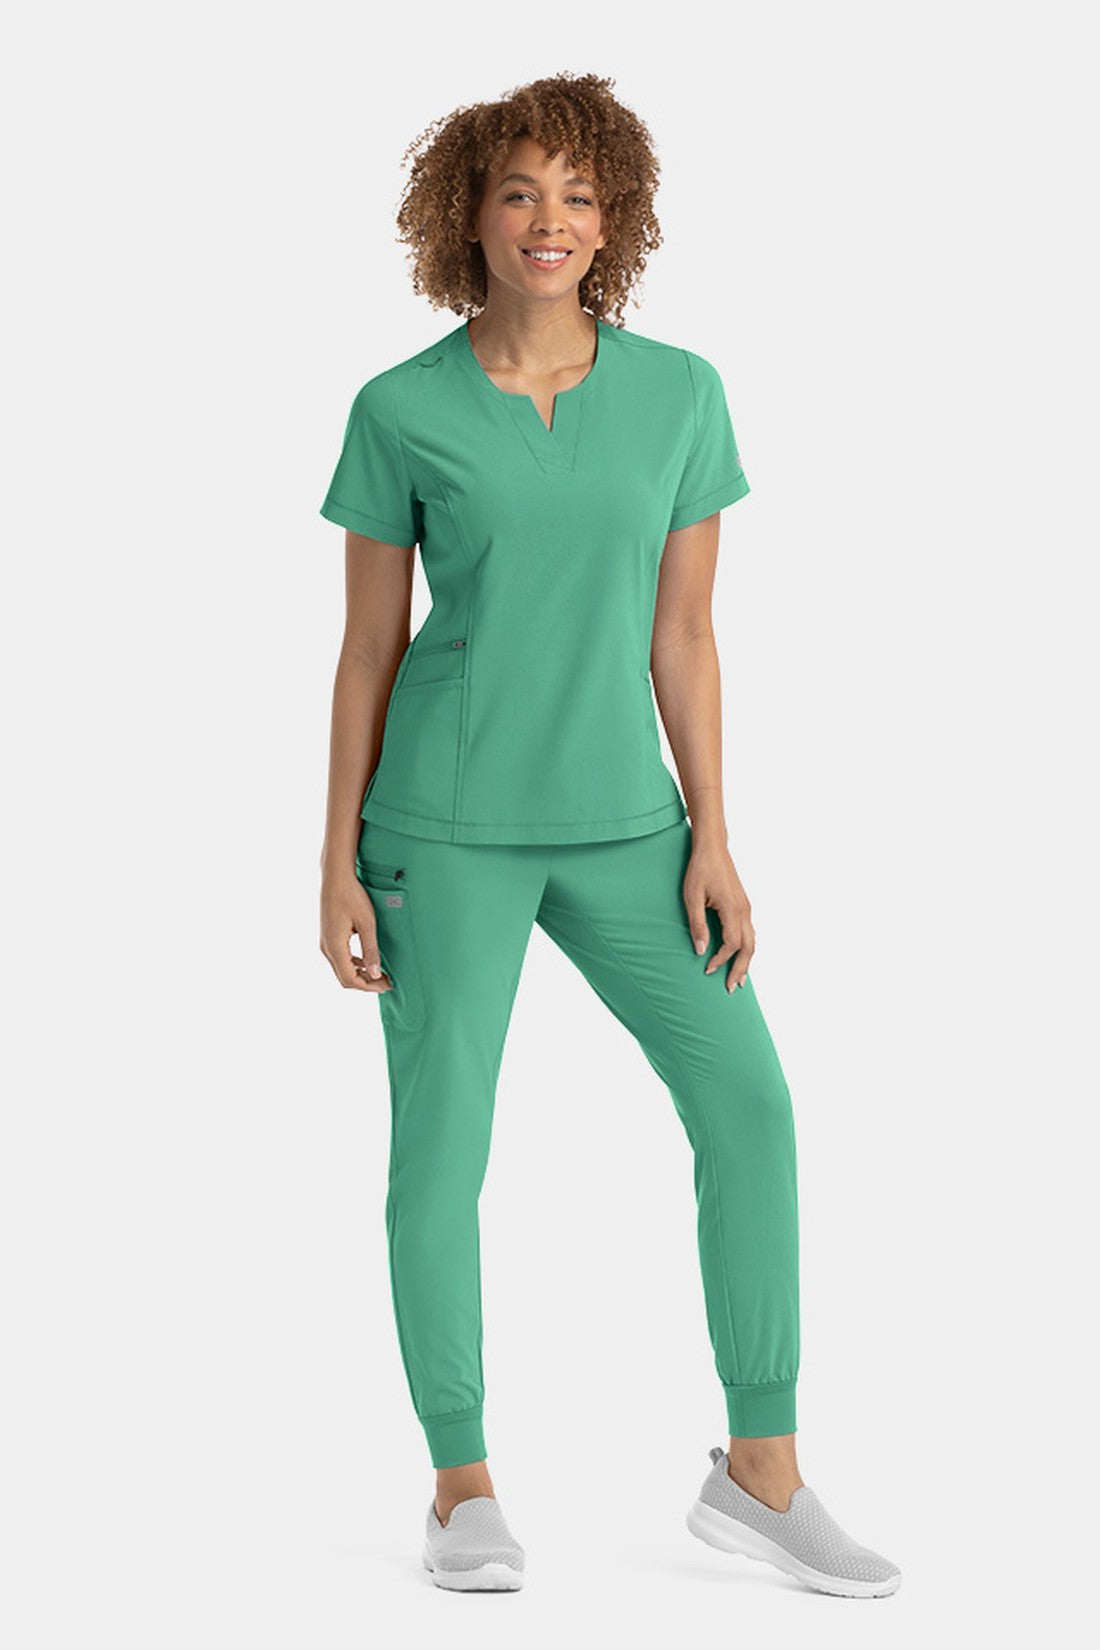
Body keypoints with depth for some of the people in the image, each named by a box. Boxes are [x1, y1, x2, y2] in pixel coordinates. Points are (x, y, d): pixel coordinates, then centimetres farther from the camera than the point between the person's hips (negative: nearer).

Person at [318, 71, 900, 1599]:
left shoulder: (680, 393, 1)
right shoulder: (401, 412, -4)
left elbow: (682, 633, 5)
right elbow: (367, 646, 1)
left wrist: (713, 840, -1)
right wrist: (337, 866, -2)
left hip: (619, 821, 3)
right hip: (447, 820, -2)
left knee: (747, 1098, -7)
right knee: (441, 1142, -1)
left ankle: (761, 1473, 5)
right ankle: (463, 1489, 16)